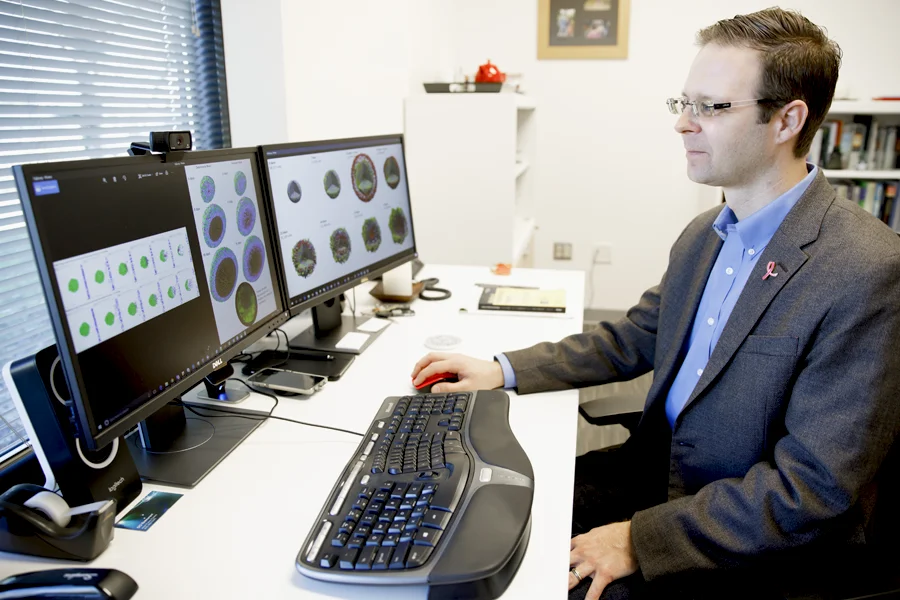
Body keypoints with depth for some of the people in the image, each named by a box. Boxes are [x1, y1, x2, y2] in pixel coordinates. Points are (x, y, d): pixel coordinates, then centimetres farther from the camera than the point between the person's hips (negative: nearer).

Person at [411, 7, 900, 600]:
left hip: (762, 549, -6)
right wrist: (503, 371, 0)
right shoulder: (703, 236, 2)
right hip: (657, 472, 7)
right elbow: (632, 341, 10)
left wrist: (641, 539, -24)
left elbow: (814, 490, -24)